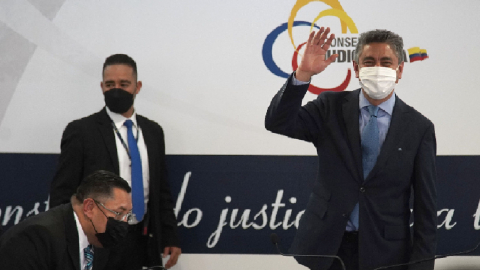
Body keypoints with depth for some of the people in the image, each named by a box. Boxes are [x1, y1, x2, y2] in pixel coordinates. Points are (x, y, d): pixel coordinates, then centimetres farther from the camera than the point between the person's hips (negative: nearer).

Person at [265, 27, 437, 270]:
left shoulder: (419, 128, -1)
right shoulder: (331, 107, 3)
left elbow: (426, 204, -1)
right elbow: (277, 123, -12)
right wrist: (303, 73, -25)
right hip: (324, 249, 1)